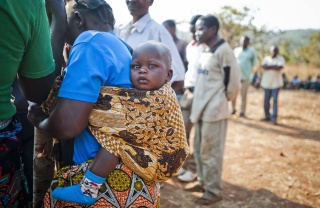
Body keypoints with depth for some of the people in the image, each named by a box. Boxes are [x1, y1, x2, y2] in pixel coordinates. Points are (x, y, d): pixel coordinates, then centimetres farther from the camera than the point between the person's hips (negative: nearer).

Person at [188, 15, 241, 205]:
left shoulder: (223, 50, -14)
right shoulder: (205, 51, 14)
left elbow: (233, 80, -13)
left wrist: (224, 99, 0)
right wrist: (198, 100, 15)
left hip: (214, 110, -9)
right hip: (201, 108, 9)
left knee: (210, 152, -1)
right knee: (199, 149, 17)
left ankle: (214, 191, 11)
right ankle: (203, 182, 33)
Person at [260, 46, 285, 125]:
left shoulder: (280, 58, 3)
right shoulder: (266, 58, 12)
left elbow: (280, 67, -15)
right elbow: (264, 66, -7)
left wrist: (269, 67, -8)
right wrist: (274, 66, -10)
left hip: (276, 82, -3)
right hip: (266, 82, 3)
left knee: (275, 100, -7)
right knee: (266, 100, 6)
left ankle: (274, 118, -6)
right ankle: (267, 116, 17)